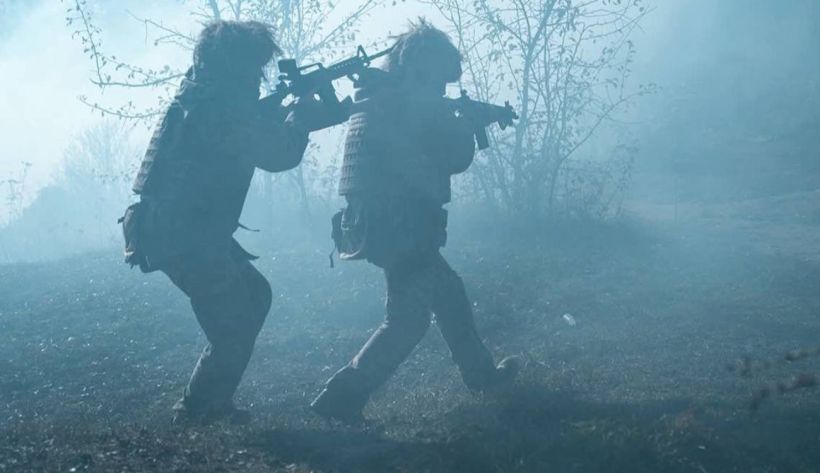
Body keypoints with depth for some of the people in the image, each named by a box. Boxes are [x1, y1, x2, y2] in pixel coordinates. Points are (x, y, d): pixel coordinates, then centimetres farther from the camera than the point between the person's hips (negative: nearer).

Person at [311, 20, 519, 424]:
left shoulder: (383, 102, 16)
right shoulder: (409, 104, -13)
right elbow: (454, 159, -9)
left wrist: (460, 124, 23)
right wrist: (466, 125, 10)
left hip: (386, 225, 10)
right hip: (397, 228, -10)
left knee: (449, 293, 22)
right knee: (409, 319, -8)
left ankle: (479, 372, 37)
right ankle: (341, 398, -12)